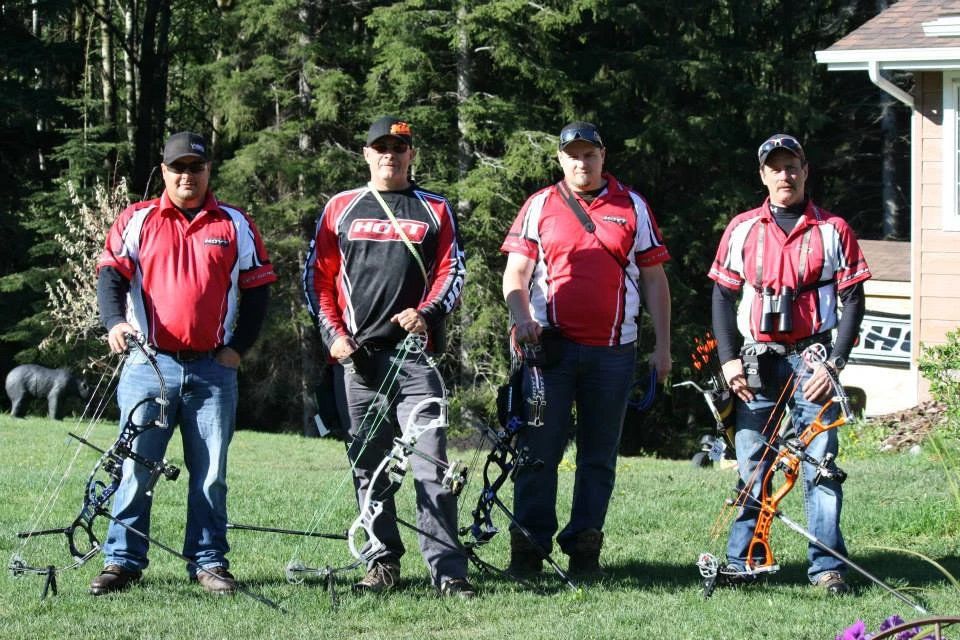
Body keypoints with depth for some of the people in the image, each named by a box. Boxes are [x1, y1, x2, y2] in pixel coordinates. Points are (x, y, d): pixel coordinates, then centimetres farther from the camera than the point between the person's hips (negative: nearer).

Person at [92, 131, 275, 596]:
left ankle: (209, 562, 10)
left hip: (213, 369, 1)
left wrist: (239, 347, 2)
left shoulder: (235, 225, 9)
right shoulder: (136, 220, 7)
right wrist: (115, 322, -20)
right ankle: (122, 561, 2)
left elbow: (258, 288, 12)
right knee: (135, 467, -3)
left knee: (211, 472, 4)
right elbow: (111, 274, -1)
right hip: (149, 365, -1)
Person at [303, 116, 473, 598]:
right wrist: (333, 333, -1)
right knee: (367, 467, 4)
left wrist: (426, 313, -12)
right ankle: (381, 562, 12)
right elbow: (318, 274, 12)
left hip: (414, 353, -2)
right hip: (355, 355, 2)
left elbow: (451, 270, 7)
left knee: (430, 464, -10)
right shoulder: (340, 208, 13)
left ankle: (448, 571, -12)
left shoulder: (434, 210, 12)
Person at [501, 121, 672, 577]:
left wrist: (662, 346, 7)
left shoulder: (633, 207, 11)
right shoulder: (539, 206, 9)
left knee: (599, 453, 4)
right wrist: (521, 317, -14)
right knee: (538, 448, -5)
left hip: (613, 350, 1)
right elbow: (515, 272, 6)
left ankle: (584, 548, 8)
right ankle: (529, 547, 0)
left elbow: (653, 279, 12)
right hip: (550, 345, -1)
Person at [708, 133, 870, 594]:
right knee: (751, 463, 2)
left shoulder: (833, 230, 4)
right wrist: (728, 360, -1)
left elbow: (853, 300, 2)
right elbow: (723, 296, 10)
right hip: (757, 361, 2)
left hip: (811, 359, -2)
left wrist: (834, 364, -7)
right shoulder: (742, 230, 8)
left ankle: (827, 565, -4)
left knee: (820, 463, -6)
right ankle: (741, 560, 8)